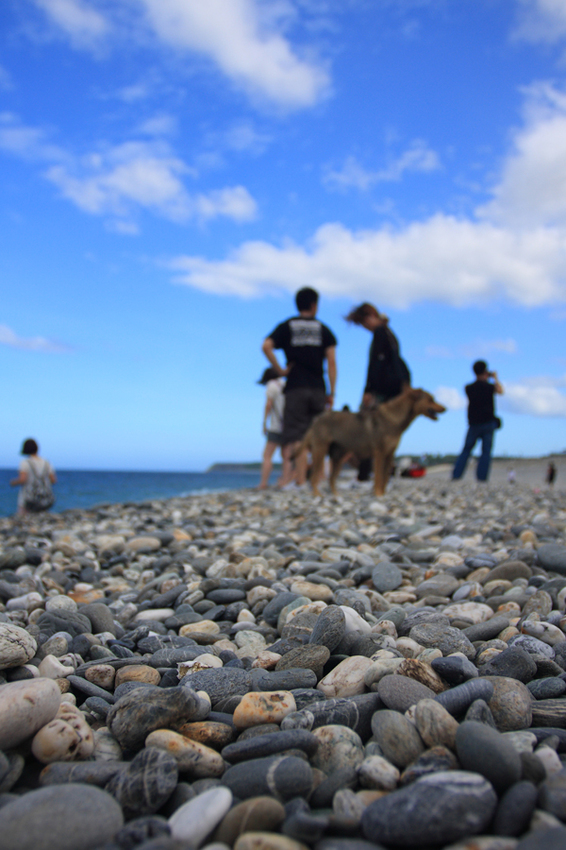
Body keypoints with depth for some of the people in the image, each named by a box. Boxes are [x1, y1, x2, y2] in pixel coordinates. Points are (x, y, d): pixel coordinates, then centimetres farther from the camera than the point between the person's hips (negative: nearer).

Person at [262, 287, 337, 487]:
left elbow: (266, 346, -9)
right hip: (318, 388, 1)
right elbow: (331, 361, 1)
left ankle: (288, 476, -16)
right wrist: (331, 392, 2)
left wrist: (280, 370, -1)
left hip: (295, 388, -1)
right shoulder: (323, 329, 11)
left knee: (295, 437, -4)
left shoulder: (286, 326, 9)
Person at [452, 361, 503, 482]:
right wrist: (495, 378, 23)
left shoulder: (468, 388, -1)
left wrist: (485, 380, 24)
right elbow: (500, 391, 10)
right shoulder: (489, 387, -9)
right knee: (486, 451, 3)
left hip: (474, 424, 2)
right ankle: (482, 478, -3)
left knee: (466, 450, 10)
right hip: (488, 423, -2)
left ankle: (456, 475, 3)